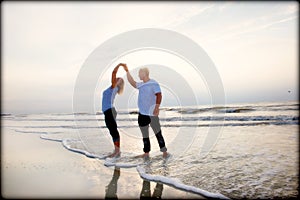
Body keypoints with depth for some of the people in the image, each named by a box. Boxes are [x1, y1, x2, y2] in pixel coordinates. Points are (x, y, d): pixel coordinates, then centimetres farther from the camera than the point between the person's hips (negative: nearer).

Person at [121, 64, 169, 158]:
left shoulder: (153, 83, -10)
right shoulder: (141, 85, 12)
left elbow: (159, 95, -17)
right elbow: (132, 82, 23)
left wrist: (157, 107, -28)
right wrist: (127, 71, 22)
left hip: (152, 114, -7)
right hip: (142, 114, 7)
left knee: (158, 133, -1)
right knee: (145, 135, 13)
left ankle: (164, 151, 10)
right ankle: (146, 152, 22)